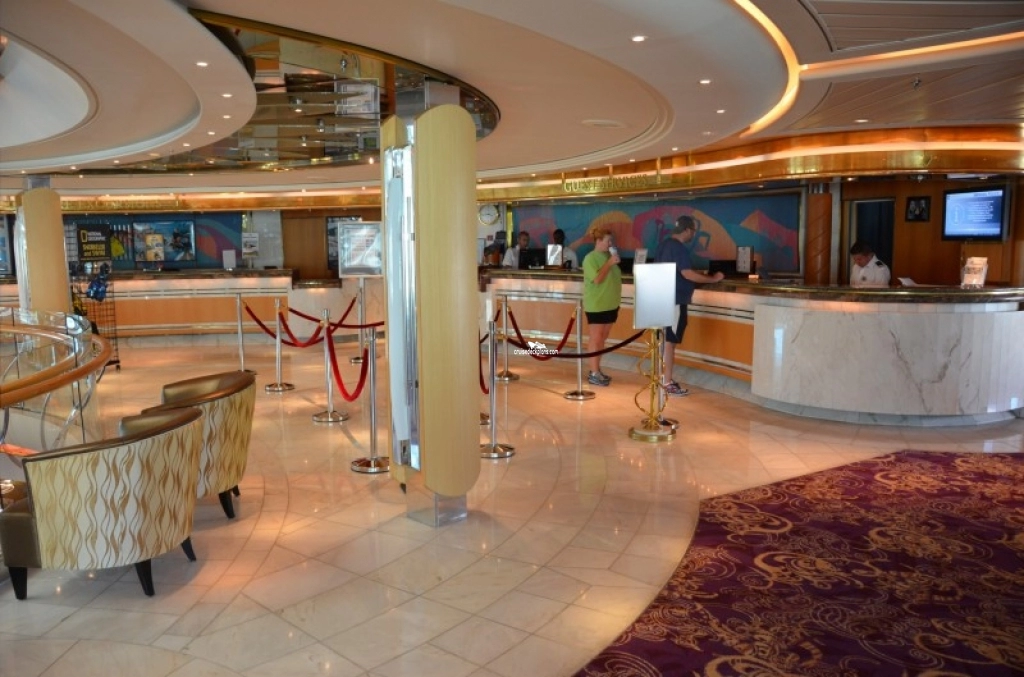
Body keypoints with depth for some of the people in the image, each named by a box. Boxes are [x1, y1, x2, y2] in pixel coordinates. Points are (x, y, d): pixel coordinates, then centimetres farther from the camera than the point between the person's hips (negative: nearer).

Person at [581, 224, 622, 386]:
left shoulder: (608, 255, 11)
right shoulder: (590, 258, -11)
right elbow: (597, 279, -21)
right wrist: (609, 263, -18)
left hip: (610, 304, 8)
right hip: (596, 305, -8)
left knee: (602, 339, 12)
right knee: (595, 339, -4)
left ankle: (596, 370, 21)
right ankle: (594, 374, -1)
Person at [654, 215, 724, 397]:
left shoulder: (664, 244, 12)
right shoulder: (679, 248, -18)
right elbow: (688, 274, -26)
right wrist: (712, 278, -16)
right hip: (675, 301, -10)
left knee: (665, 340, 14)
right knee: (669, 342, -6)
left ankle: (664, 378, 22)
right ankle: (667, 384, -2)